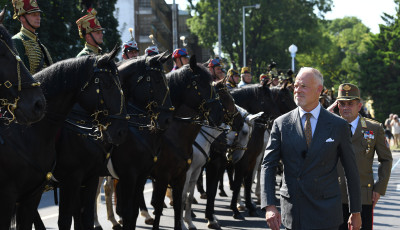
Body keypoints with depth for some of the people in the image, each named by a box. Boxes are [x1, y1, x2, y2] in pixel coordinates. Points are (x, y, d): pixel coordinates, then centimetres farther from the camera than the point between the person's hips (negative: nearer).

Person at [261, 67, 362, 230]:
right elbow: (268, 166, -1)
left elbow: (351, 170, 7)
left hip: (326, 213, -1)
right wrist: (269, 206, -14)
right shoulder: (281, 124, 3)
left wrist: (356, 212, 8)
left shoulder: (338, 125, 3)